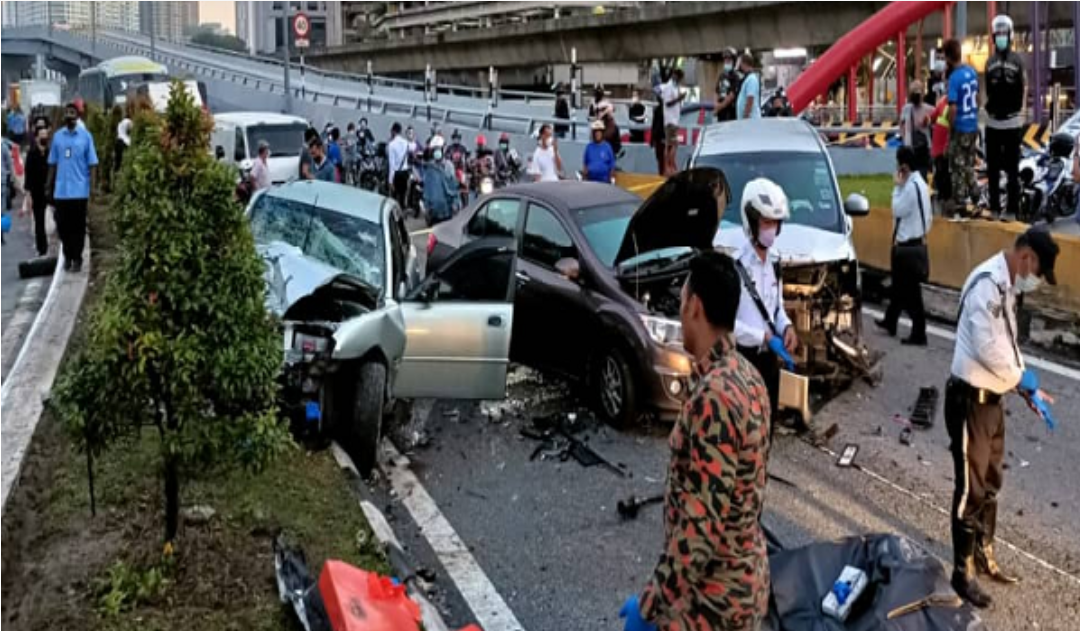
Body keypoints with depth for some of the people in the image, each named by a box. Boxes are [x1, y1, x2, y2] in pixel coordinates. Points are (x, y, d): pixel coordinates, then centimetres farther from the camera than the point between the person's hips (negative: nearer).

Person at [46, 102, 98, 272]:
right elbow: (53, 163, 9)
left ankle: (77, 258, 13)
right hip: (61, 190, 3)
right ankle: (67, 256, 22)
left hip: (80, 190, -2)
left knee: (78, 226, 3)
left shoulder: (85, 136, -1)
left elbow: (92, 164, -1)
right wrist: (49, 186, 6)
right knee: (63, 225, 7)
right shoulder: (57, 136, 6)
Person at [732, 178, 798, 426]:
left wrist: (786, 327, -5)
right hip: (744, 358, -7)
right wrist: (762, 336, -23)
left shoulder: (774, 262, 6)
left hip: (769, 357, 8)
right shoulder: (736, 266, -20)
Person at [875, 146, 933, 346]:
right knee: (900, 284, 22)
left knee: (911, 290, -4)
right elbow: (928, 215, 14)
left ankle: (918, 334, -1)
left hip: (908, 246, -10)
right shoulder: (920, 183, 10)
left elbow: (898, 210, -18)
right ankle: (890, 322, 36)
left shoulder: (911, 186, -21)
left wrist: (897, 187, -11)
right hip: (915, 242, 10)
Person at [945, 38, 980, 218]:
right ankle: (972, 194, 25)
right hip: (973, 126, 7)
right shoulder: (972, 71, 2)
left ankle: (959, 202, 12)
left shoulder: (954, 78, -21)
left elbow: (953, 108, -24)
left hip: (960, 128, -7)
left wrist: (950, 127, -10)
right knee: (969, 164, 19)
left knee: (958, 166, 5)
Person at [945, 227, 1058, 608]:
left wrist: (1029, 391, 10)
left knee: (991, 484, 20)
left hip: (992, 398, 10)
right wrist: (1023, 379, -12)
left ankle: (984, 555, 37)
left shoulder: (1007, 286, 10)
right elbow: (988, 349, -28)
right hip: (970, 400, -10)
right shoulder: (988, 284, -22)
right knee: (972, 488, 1)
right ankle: (962, 572, 13)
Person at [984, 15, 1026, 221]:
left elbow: (1022, 91, -7)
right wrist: (990, 109, 3)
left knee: (1012, 168, -2)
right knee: (992, 168, 10)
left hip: (1012, 122, -5)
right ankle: (994, 208, 18)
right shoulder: (989, 62, 11)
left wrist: (1018, 115, -11)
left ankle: (1012, 209, 0)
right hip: (992, 122, 5)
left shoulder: (1018, 61, -4)